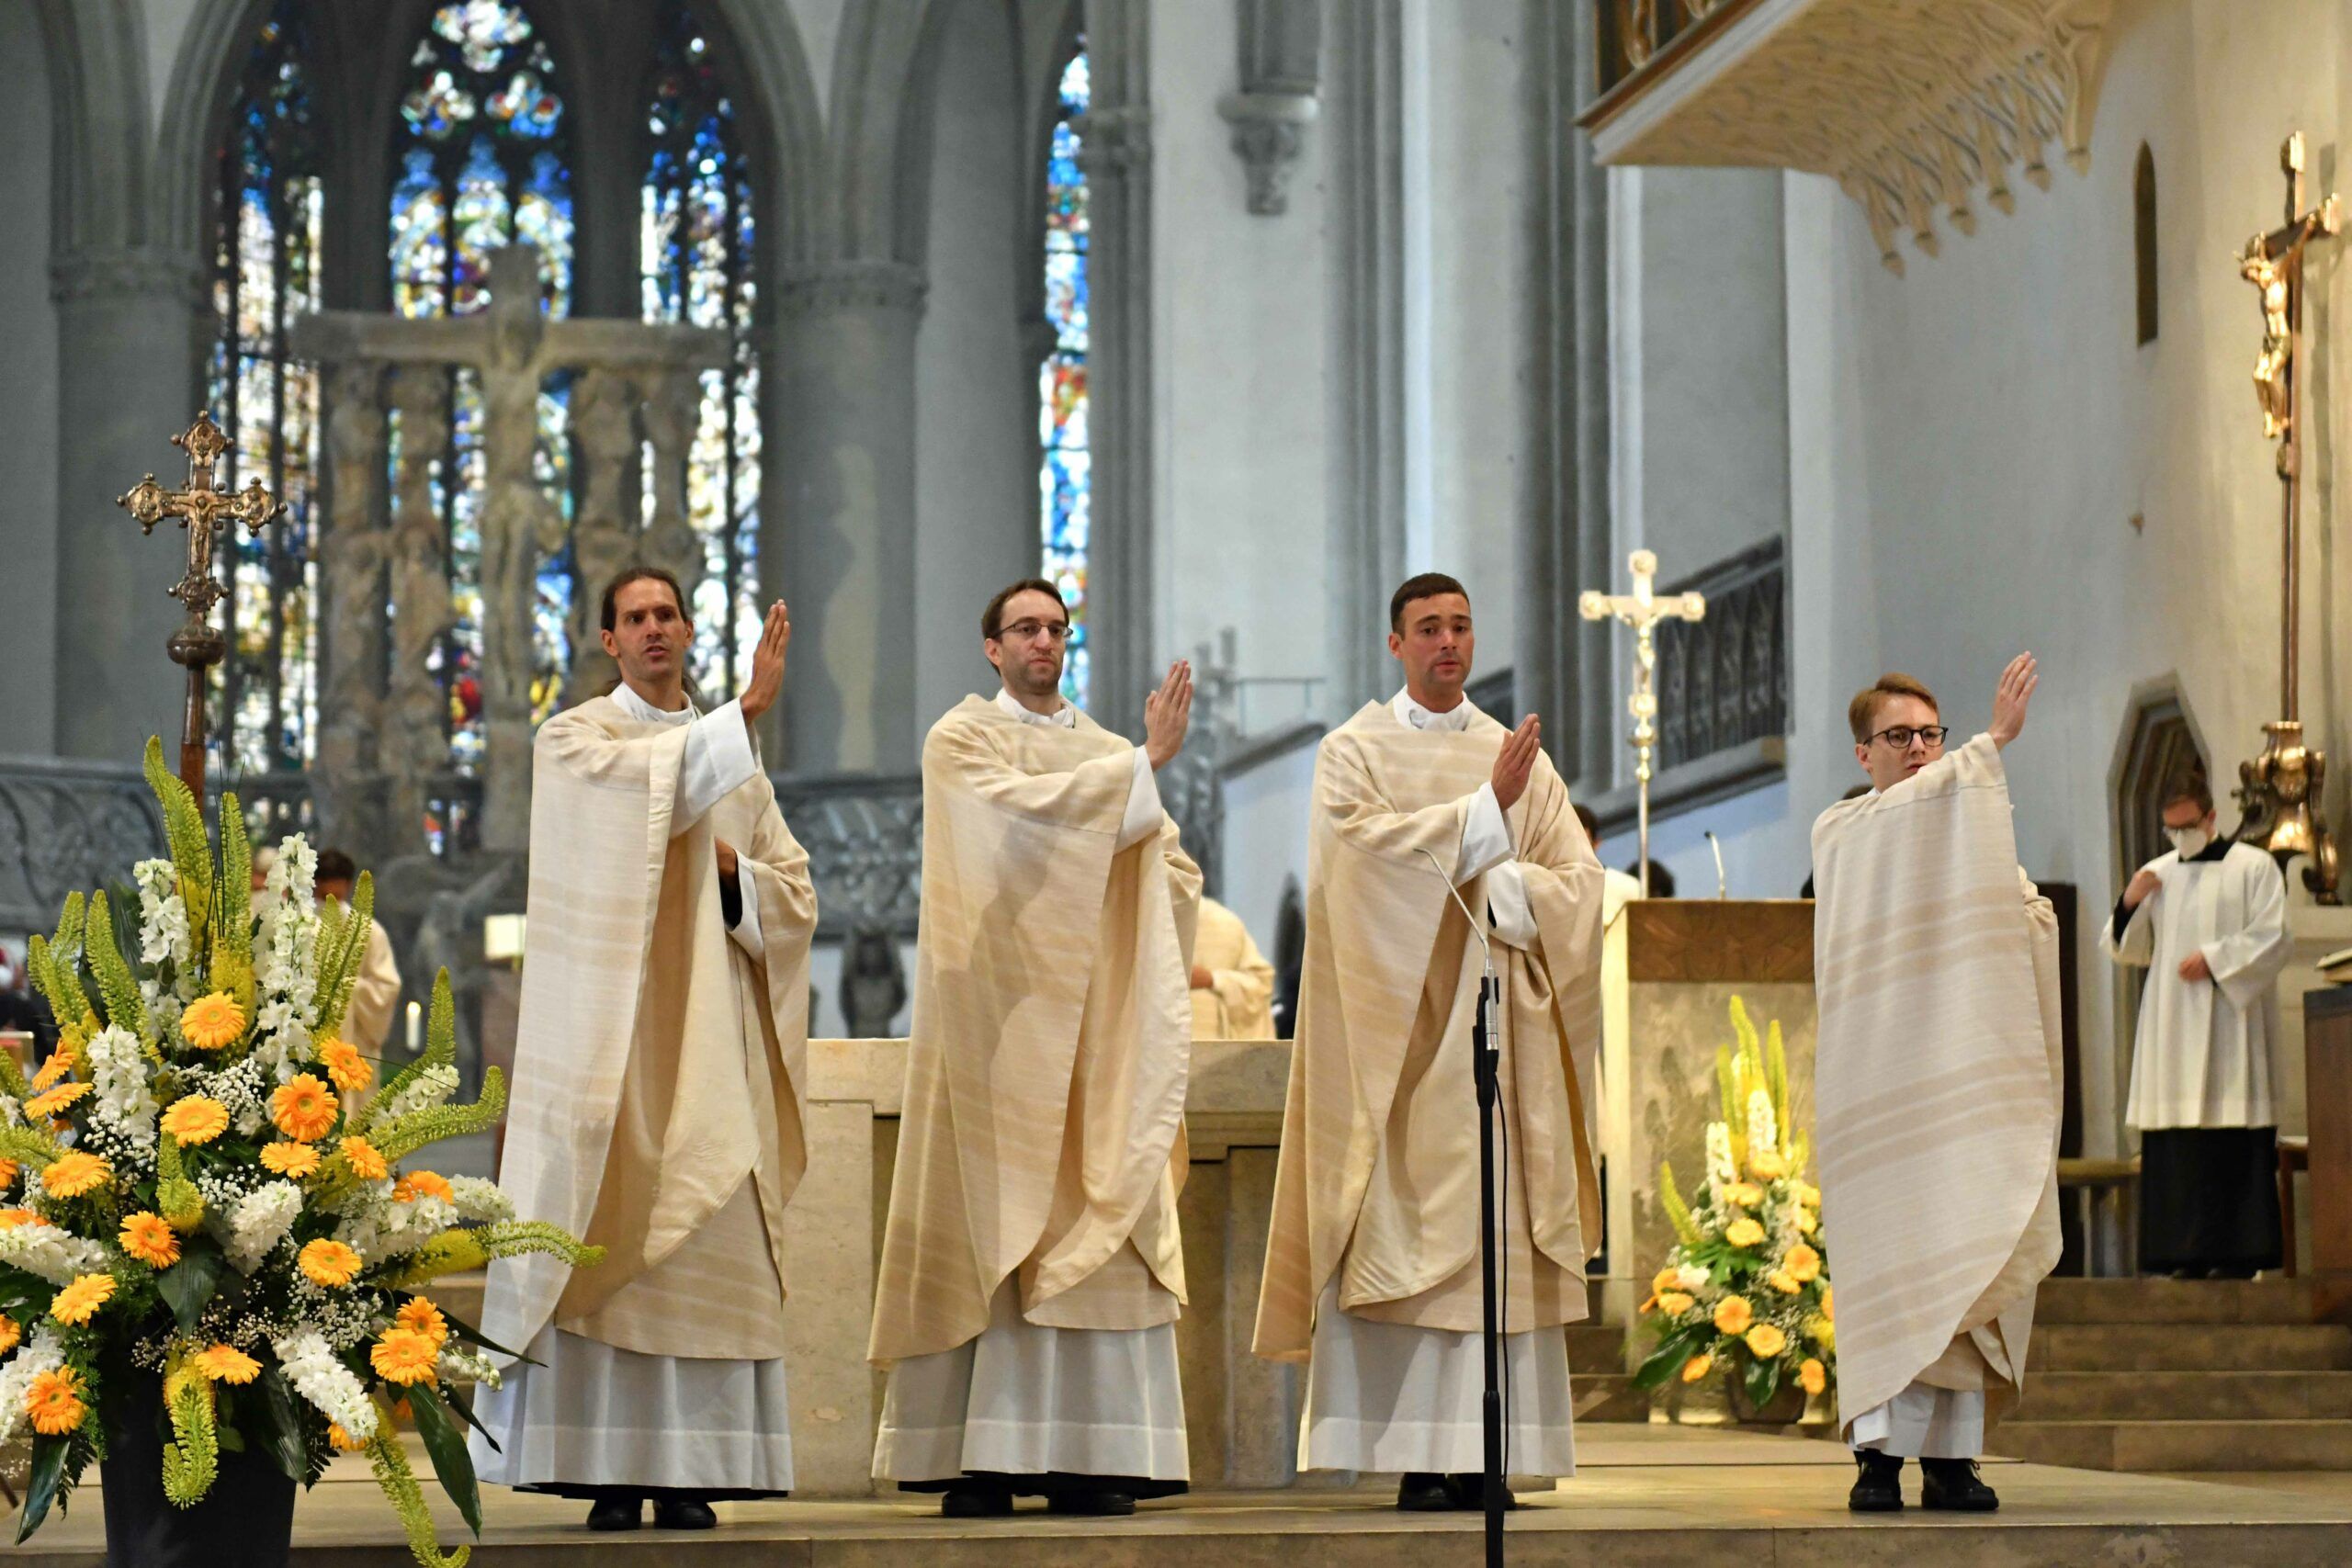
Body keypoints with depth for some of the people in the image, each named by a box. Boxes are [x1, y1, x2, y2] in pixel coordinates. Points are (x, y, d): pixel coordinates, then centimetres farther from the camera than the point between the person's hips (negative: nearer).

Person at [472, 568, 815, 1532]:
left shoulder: (735, 758, 20)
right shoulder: (573, 739, 6)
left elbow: (794, 898, 15)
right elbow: (636, 779, -18)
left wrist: (731, 870, -5)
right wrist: (742, 714, -25)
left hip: (709, 1038, 4)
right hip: (609, 1031, -4)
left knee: (705, 1238, -3)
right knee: (606, 1234, -9)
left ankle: (687, 1474, -3)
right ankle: (608, 1472, -9)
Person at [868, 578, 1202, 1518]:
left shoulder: (1108, 755, 20)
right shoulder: (961, 741, 4)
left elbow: (1174, 872, 17)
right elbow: (1027, 811, -15)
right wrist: (1146, 764, -15)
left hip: (1094, 1026, 5)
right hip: (1001, 1019, -5)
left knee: (1094, 1226, -3)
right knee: (992, 1225, -8)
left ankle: (1087, 1458, -5)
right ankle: (973, 1458, -9)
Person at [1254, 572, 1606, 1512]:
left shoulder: (1518, 756, 16)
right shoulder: (1355, 752, 8)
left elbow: (1579, 881, 7)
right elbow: (1366, 851, -10)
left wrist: (1494, 890, -10)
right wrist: (1484, 816, -10)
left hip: (1497, 1031, 3)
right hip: (1400, 1029, -3)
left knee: (1496, 1238, -5)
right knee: (1404, 1223, -10)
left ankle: (1477, 1459, -6)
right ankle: (1419, 1460, -12)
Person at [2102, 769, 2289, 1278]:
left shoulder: (2253, 868, 4)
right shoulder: (2156, 874, 17)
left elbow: (2272, 940, -3)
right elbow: (2125, 949, 18)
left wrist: (2214, 959, -13)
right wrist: (2129, 905, -1)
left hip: (2228, 1027, -4)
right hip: (2170, 1031, 4)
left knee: (2232, 1144, -8)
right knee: (2173, 1148, -2)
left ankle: (2236, 1253, -8)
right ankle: (2189, 1255, -1)